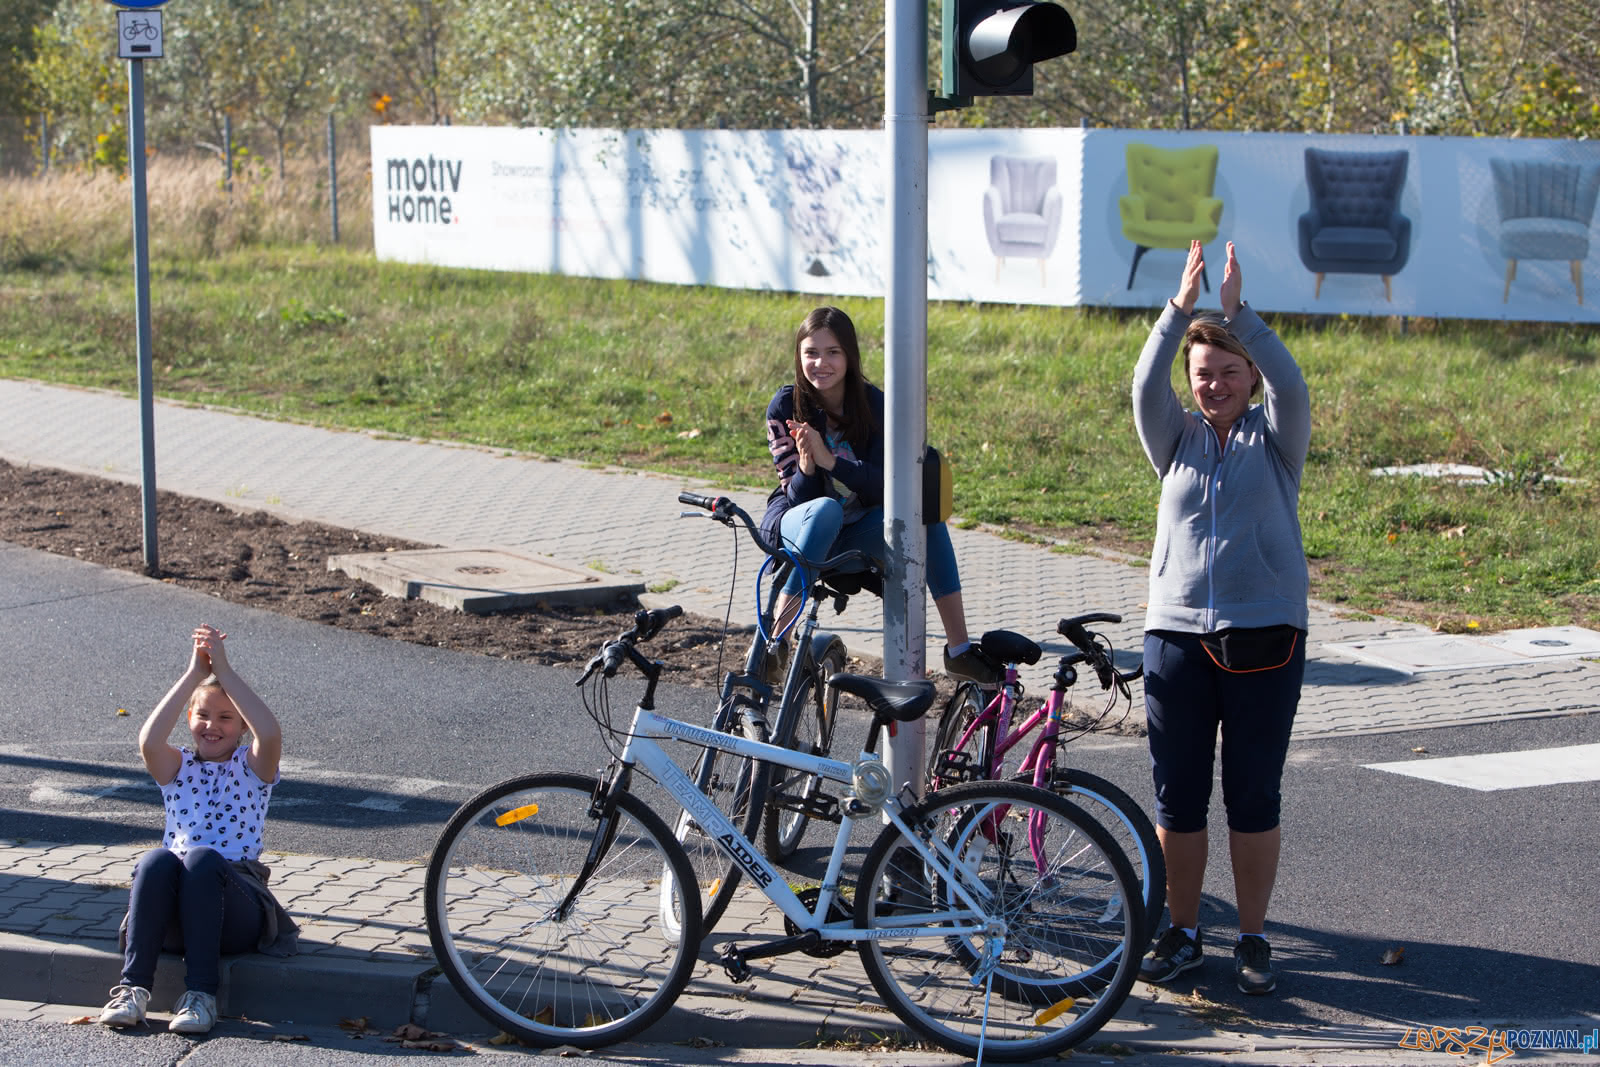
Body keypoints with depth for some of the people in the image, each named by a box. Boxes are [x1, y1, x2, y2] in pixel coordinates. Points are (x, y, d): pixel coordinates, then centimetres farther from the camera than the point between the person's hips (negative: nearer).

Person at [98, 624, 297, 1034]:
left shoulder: (253, 767, 13)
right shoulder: (179, 767, 18)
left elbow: (270, 734, -12)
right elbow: (148, 741, -7)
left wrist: (223, 669, -11)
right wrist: (195, 672, -9)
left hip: (236, 914, -2)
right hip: (173, 919, 2)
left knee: (202, 858, -34)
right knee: (156, 860, -32)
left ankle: (201, 994, -36)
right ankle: (133, 987, -33)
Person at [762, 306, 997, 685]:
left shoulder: (873, 403, -7)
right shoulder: (785, 407, -12)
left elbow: (883, 485, -17)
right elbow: (798, 495, -15)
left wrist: (828, 460, -32)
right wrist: (806, 467, -37)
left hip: (852, 536, 3)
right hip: (795, 523, -3)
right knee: (825, 510, -37)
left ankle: (959, 649, -22)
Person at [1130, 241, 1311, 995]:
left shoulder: (1274, 439, 5)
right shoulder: (1177, 441, 9)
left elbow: (1289, 384, -15)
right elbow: (1147, 386, -8)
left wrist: (1238, 311, -23)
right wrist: (1181, 309, -20)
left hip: (1264, 638, -2)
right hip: (1176, 636, 2)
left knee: (1254, 797, 3)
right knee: (1177, 797, 5)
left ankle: (1253, 938, 15)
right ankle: (1182, 934, 18)